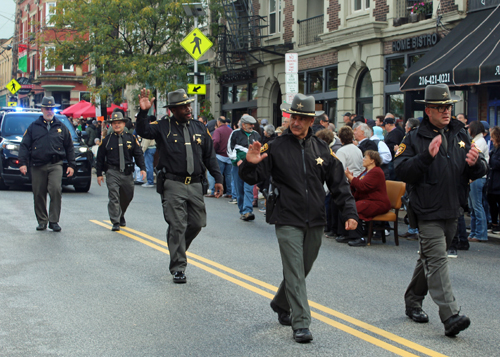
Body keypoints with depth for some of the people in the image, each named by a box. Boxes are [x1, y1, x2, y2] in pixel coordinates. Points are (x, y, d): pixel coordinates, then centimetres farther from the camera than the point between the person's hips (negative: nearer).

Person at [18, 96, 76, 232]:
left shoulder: (61, 127, 11)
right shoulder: (33, 126, 9)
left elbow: (69, 147, 15)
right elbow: (24, 145, 8)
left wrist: (71, 165, 9)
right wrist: (22, 163, -3)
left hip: (55, 165, -1)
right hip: (37, 166, 1)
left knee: (56, 190, -18)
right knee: (39, 195, 4)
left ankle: (54, 221, -10)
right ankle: (42, 221, 17)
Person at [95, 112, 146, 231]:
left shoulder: (131, 138, 5)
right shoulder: (107, 140, 2)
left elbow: (138, 155, 7)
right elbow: (100, 158, 7)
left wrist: (143, 168, -5)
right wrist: (99, 174, 3)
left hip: (127, 173, 2)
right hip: (112, 173, -2)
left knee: (127, 197, 13)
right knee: (114, 197, -10)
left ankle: (121, 216, 38)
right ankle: (115, 222, -6)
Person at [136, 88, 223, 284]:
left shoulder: (199, 128, 12)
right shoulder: (163, 127, 0)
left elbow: (210, 155, 14)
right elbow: (143, 131, -15)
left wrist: (218, 179, 8)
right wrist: (143, 112, -31)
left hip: (195, 185, 5)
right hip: (173, 185, -4)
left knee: (197, 223, 7)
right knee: (177, 225, -6)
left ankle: (177, 250, 33)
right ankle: (178, 268, 2)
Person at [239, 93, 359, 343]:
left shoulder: (322, 149, 7)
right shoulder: (276, 147, -3)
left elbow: (339, 184, 9)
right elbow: (253, 178, -3)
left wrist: (350, 212, 0)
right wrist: (250, 164, -26)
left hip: (315, 223, 4)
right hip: (288, 222, -4)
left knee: (302, 270, 15)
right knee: (294, 273, -9)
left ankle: (280, 305, 38)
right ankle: (300, 324, -7)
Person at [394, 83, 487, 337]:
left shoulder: (460, 135, 11)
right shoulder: (415, 138, -5)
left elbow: (480, 171, 10)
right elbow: (402, 171, -17)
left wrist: (475, 164, -13)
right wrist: (427, 156, -28)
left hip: (452, 211, 6)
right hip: (428, 212, -6)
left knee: (430, 259, 18)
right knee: (437, 261, -12)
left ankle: (413, 302, 34)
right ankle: (450, 316, -18)